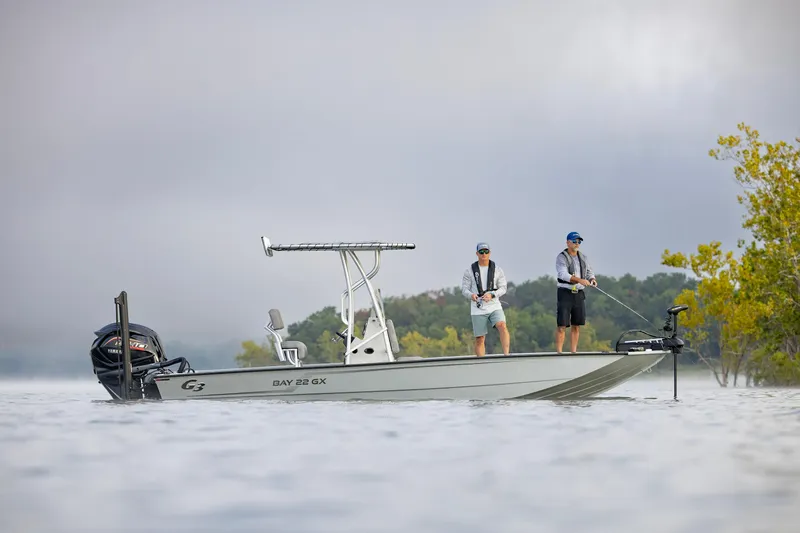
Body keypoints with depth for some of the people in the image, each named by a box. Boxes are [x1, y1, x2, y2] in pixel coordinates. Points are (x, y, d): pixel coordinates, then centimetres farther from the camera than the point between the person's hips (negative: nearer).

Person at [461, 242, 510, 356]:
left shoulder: (497, 270, 6)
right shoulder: (469, 271, 4)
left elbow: (503, 288, 5)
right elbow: (464, 289, 4)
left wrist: (491, 294, -15)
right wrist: (471, 295, -20)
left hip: (494, 306, 0)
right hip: (478, 309, 0)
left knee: (502, 326, -27)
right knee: (480, 339, 1)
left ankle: (506, 355, -30)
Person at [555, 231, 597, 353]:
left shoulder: (583, 258, 12)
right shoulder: (561, 257, -7)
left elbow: (589, 272, 13)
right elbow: (563, 275, -20)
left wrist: (592, 279, -11)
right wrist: (579, 280, -31)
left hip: (579, 294, 5)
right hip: (565, 293, -5)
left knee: (576, 325, 7)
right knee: (562, 325, -7)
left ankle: (573, 352, 12)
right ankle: (558, 353, -8)